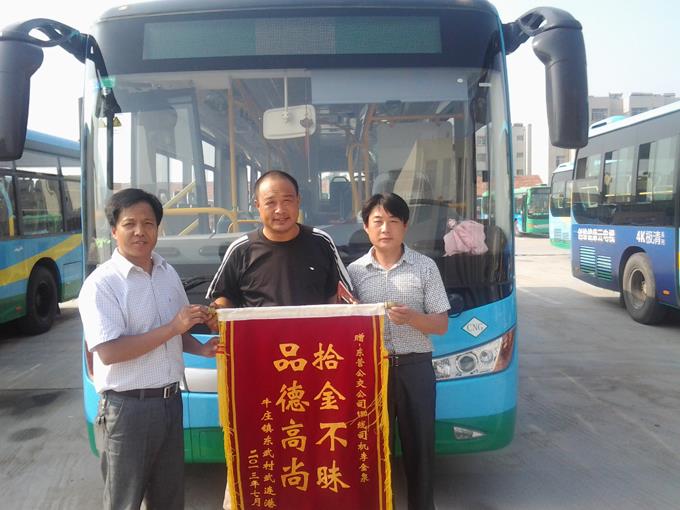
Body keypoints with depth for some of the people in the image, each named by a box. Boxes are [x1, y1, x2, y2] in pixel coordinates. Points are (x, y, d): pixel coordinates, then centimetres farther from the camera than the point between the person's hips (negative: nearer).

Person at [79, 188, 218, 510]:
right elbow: (108, 352, -22)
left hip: (170, 401, 6)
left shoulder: (168, 273, 7)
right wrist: (172, 328, -24)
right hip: (128, 408, -6)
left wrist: (200, 349, -2)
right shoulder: (101, 283, -14)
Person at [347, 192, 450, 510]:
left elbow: (441, 325, -1)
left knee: (419, 445, 8)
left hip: (414, 367, 0)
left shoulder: (425, 267, 0)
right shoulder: (354, 271, 4)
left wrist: (412, 317, -19)